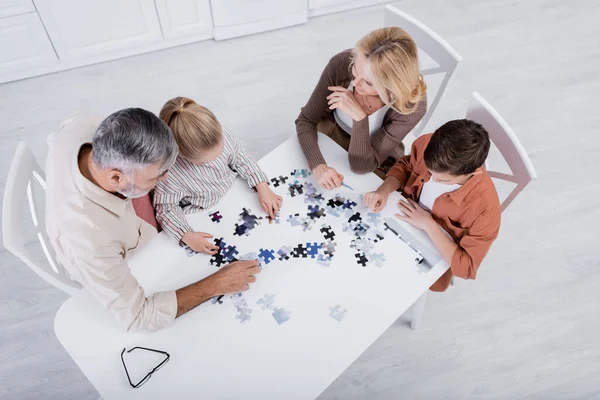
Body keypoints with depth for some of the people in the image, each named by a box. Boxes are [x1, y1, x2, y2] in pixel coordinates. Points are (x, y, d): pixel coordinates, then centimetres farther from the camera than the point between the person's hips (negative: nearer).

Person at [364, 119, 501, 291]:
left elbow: (466, 267, -28)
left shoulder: (485, 208, -39)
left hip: (438, 253, -3)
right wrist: (385, 189, -25)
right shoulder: (426, 145, -29)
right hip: (405, 218, 4)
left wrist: (428, 225, -33)